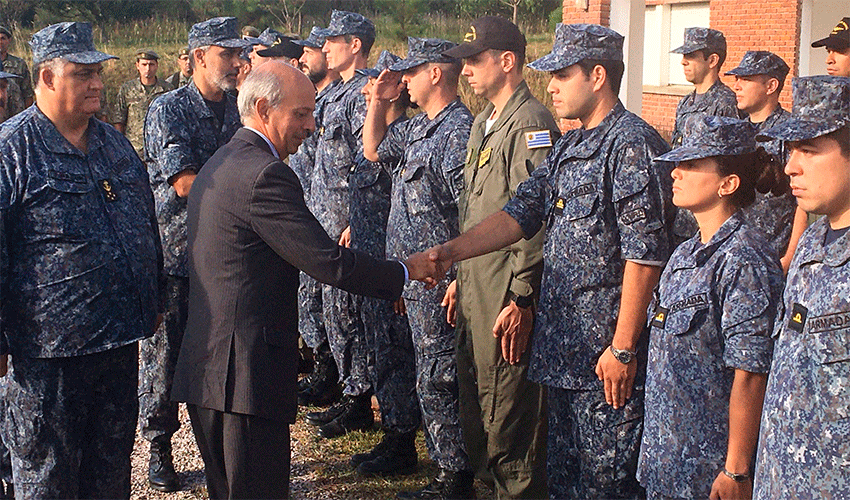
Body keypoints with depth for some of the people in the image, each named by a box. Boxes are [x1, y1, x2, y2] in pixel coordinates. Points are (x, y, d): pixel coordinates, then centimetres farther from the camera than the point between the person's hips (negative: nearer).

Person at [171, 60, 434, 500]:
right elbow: (329, 262, -20)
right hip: (247, 374, -10)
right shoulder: (264, 175, -18)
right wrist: (405, 271, -8)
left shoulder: (217, 166, 15)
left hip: (205, 367, 11)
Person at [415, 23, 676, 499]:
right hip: (562, 343, 9)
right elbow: (520, 213, 14)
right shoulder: (567, 148, 15)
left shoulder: (633, 144, -14)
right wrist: (452, 251, 0)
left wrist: (623, 348, -20)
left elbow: (644, 253, -19)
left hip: (605, 352, -9)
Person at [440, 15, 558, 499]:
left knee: (507, 415, -3)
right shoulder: (484, 122, 16)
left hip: (508, 301, -10)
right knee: (475, 406, 17)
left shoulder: (531, 124, -14)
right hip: (476, 295, 10)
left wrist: (521, 300, -22)